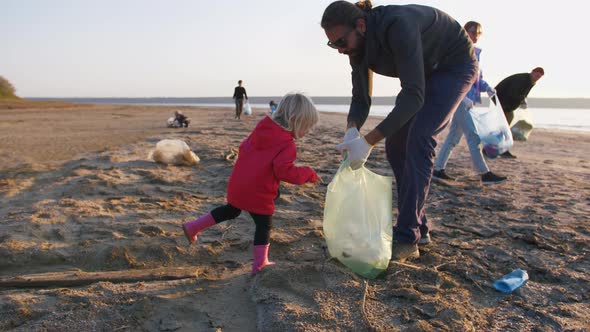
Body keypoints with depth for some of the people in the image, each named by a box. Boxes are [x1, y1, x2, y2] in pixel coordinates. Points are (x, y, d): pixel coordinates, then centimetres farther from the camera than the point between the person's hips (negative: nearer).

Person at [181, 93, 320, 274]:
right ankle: (260, 264, 20)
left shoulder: (262, 128, 5)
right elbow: (285, 171, -28)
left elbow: (244, 147, 13)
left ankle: (193, 227, 34)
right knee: (264, 226, 11)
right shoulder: (286, 144, -18)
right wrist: (308, 174, -15)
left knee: (231, 210, 30)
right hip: (258, 194, -7)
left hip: (237, 185, 8)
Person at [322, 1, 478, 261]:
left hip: (456, 65, -8)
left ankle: (406, 240, -19)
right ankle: (419, 229, 9)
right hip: (424, 71, 8)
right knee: (396, 144, -1)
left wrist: (368, 141, -44)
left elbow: (414, 96, -41)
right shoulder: (359, 46, -13)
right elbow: (360, 98, -8)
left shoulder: (398, 25, -37)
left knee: (418, 139, -23)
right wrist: (351, 130, -30)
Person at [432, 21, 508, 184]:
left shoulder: (476, 53, 16)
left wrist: (487, 87, 0)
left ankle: (438, 169, 14)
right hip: (458, 98, -8)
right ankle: (484, 174, -5)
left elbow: (478, 78, 19)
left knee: (453, 136, 9)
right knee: (473, 136, -8)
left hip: (468, 100, 8)